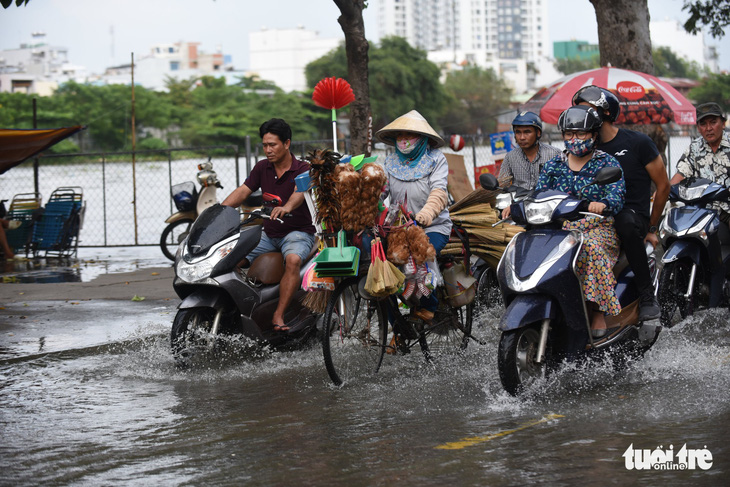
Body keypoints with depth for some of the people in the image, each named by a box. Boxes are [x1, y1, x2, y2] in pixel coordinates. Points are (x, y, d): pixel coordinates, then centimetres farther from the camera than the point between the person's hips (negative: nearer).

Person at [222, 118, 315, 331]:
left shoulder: (303, 170, -8)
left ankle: (278, 316, -35)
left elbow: (299, 193, -30)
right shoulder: (262, 168, 8)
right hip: (269, 234, 5)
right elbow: (242, 192, -1)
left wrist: (287, 207, -53)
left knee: (293, 260, -36)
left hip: (298, 232, -5)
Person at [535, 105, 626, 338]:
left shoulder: (607, 163, 5)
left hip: (599, 229, -3)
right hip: (561, 229, 3)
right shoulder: (553, 166, 16)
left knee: (592, 248, -37)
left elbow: (617, 196, -9)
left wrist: (602, 204, -34)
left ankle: (598, 311, -29)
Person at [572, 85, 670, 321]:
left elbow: (663, 185, 5)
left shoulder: (637, 142, 0)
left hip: (633, 212, -5)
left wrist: (652, 229, 6)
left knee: (625, 222, -41)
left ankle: (647, 295, -29)